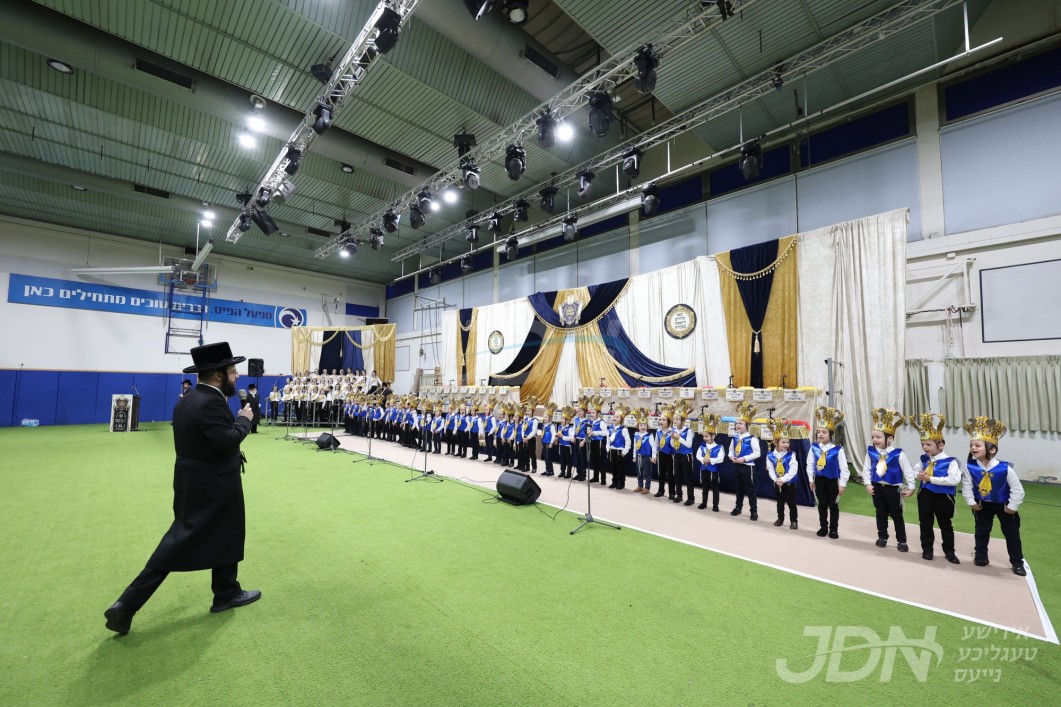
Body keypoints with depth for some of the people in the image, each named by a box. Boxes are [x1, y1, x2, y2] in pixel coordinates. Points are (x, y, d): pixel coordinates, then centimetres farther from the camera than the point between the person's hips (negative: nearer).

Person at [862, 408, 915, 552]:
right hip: (877, 487, 3)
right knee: (881, 514, 14)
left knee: (896, 515, 7)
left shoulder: (898, 454, -14)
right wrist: (868, 484, -2)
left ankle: (902, 541, 20)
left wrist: (911, 487, -5)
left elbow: (908, 471, -7)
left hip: (893, 489, -3)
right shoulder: (871, 452, -6)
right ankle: (882, 537, 26)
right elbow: (866, 469, 1)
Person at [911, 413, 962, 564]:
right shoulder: (924, 459, 2)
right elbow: (915, 470, 17)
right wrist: (919, 475, -6)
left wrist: (931, 479, -25)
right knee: (925, 523, 12)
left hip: (943, 497, -5)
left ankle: (949, 552, 27)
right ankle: (927, 549, 25)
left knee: (945, 525, 10)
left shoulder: (950, 461, -15)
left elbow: (955, 480, -25)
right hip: (925, 494, 5)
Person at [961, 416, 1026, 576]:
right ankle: (980, 557, 26)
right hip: (982, 505, 2)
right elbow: (966, 486, -9)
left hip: (1004, 505, -1)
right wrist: (971, 502, -8)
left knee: (1011, 534, 9)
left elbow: (1017, 489, -16)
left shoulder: (1005, 468, -28)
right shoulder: (970, 467, -23)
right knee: (981, 532, 12)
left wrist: (1012, 506, -12)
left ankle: (1017, 562, 25)